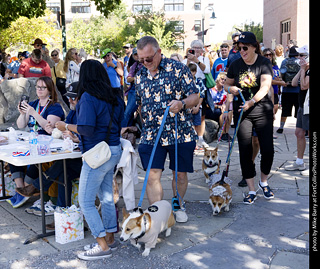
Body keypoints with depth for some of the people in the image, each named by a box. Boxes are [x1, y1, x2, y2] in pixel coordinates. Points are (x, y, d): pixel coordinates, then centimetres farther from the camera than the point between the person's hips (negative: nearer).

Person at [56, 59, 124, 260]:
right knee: (106, 197, 17)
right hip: (114, 151, 8)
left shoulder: (88, 97, -15)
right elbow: (121, 122, 13)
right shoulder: (115, 96, 7)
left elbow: (87, 129, -21)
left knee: (86, 202, 2)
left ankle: (103, 246, 6)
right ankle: (110, 239, 28)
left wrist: (66, 126, -6)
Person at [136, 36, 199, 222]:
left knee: (180, 174, 11)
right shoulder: (140, 75, 10)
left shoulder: (178, 69, -4)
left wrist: (182, 103, -28)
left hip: (180, 133, -2)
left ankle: (177, 206, 35)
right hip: (151, 135, 2)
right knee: (152, 177, -6)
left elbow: (195, 97, -7)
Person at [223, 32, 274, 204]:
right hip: (241, 112, 2)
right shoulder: (236, 65, 7)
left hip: (262, 110, -2)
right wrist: (231, 89, -5)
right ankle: (251, 190, 10)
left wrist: (251, 102, -29)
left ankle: (263, 182, 23)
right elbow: (226, 84, 19)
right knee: (245, 151, -1)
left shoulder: (264, 63, -3)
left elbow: (265, 86, -16)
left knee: (268, 150, -4)